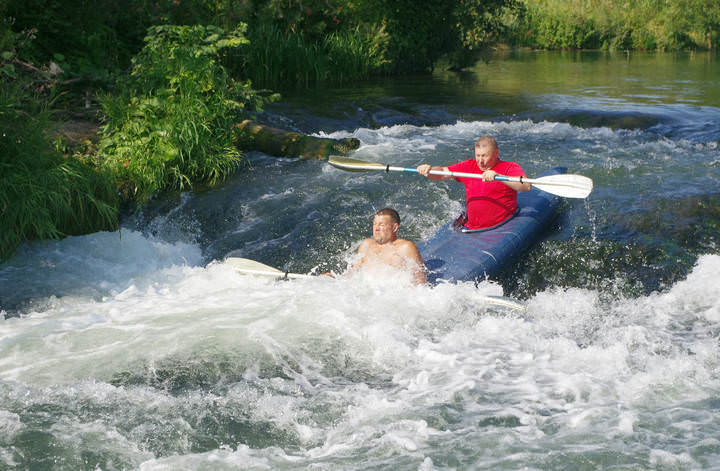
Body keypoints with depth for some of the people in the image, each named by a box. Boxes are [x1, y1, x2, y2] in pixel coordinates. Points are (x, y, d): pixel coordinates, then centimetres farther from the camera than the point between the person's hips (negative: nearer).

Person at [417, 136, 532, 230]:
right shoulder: (469, 166, 14)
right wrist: (429, 170, -10)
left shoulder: (510, 167, -2)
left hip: (502, 229, -5)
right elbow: (442, 173, 13)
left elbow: (526, 186, -21)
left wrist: (497, 175, -33)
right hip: (471, 229, 5)